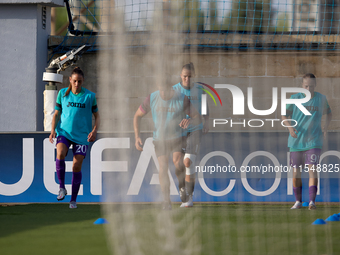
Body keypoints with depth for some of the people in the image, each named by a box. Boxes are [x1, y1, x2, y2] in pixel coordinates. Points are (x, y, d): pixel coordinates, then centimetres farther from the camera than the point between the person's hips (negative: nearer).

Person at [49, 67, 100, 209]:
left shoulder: (89, 96, 2)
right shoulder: (63, 93, 5)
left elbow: (96, 116, 8)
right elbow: (56, 113, 12)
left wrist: (94, 130, -10)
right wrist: (53, 130, -4)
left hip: (82, 136, 0)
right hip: (64, 132, 0)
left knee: (77, 165, -5)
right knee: (60, 154, -28)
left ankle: (73, 199, 10)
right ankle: (62, 187, -12)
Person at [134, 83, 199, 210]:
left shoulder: (182, 99, -17)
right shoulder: (152, 98, -12)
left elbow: (196, 117, -11)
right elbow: (137, 115, 1)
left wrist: (189, 121, -37)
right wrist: (137, 137, -10)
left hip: (178, 137, -1)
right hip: (159, 139, 1)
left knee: (177, 162, -23)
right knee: (163, 167, -14)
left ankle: (182, 186, 7)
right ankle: (166, 200, -6)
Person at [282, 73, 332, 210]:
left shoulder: (321, 98, 2)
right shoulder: (295, 98, -1)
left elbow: (328, 113, 17)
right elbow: (284, 115, 2)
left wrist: (325, 127, -1)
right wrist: (290, 127, -18)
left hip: (314, 141, -1)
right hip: (296, 141, 1)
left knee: (312, 169, -16)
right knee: (296, 172, 6)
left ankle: (312, 201, -18)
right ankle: (298, 201, 22)